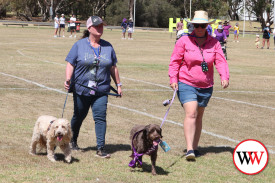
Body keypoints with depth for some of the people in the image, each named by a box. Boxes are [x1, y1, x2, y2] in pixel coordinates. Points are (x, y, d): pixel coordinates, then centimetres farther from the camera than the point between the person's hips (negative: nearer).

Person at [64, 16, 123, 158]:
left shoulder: (107, 46, 9)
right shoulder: (79, 45, 1)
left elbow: (113, 68, 16)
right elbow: (70, 64, -2)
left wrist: (118, 85, 17)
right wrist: (67, 80, -17)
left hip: (101, 91, 1)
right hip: (81, 89, -1)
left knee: (100, 117, -9)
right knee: (79, 116, 13)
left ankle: (101, 149, -10)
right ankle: (73, 140, 38)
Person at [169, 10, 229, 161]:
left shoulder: (214, 43, 4)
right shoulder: (184, 41, -3)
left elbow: (220, 61, -4)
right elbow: (175, 61, -1)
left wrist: (224, 77, -21)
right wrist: (173, 79, -13)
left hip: (205, 87, 4)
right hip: (186, 84, -4)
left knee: (199, 117, 12)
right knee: (191, 114, -18)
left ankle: (195, 147, 24)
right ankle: (189, 149, -23)